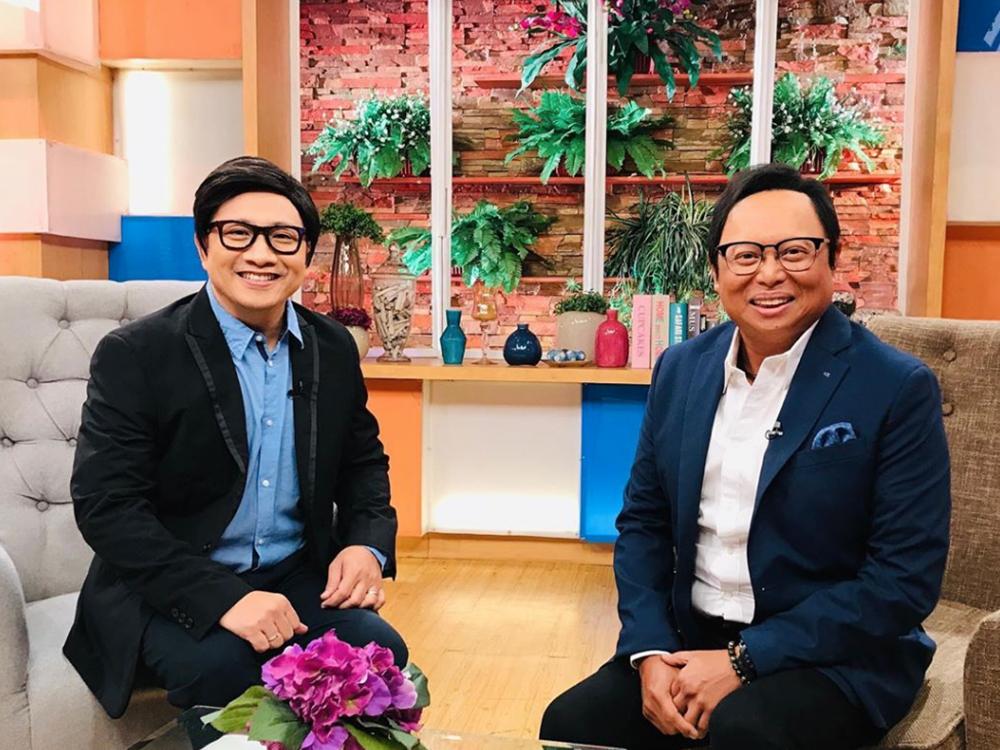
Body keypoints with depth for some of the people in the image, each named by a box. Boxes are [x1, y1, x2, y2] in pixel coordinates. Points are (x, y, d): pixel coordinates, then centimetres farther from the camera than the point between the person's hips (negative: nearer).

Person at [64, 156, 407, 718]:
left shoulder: (334, 349, 4)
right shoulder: (134, 355, -11)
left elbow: (364, 460, 15)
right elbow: (106, 505, -15)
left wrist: (368, 544, -6)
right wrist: (222, 598, -26)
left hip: (299, 577, 4)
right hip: (171, 589, -3)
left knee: (379, 649, -23)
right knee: (224, 667, -33)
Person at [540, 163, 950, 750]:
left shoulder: (899, 388, -12)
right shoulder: (681, 369, 3)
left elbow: (906, 579, -14)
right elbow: (643, 520, 7)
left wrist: (743, 661, -17)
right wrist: (650, 652, -8)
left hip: (833, 656, -4)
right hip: (688, 642, 4)